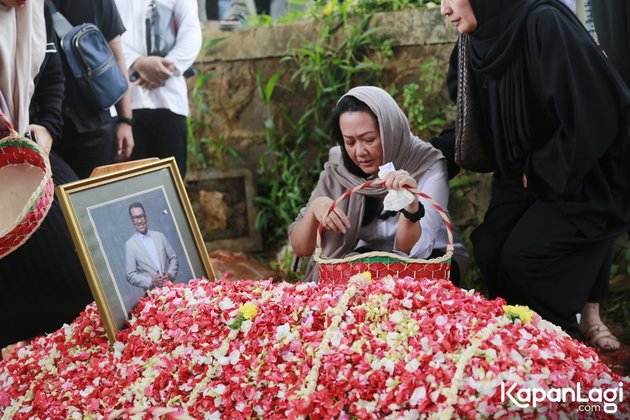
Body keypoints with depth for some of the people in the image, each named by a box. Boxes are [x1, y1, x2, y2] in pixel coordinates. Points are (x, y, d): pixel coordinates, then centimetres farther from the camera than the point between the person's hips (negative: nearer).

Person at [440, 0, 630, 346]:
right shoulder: (485, 42, 0)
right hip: (529, 176, 7)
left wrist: (538, 172, -17)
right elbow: (482, 126, 16)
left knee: (522, 257, -17)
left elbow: (592, 117, -26)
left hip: (587, 177, -7)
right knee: (489, 249, -8)